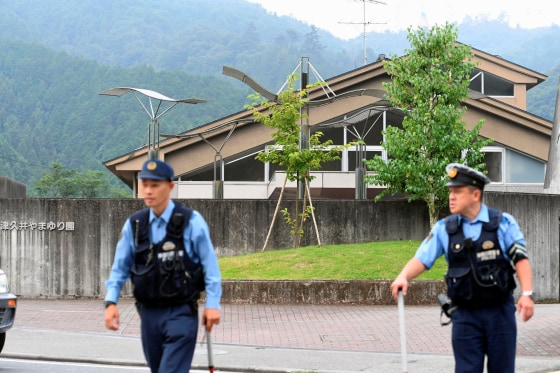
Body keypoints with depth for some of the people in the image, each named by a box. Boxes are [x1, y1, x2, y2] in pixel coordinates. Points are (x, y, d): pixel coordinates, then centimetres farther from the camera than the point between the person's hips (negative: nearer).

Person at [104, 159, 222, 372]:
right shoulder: (134, 224, 4)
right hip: (149, 314, 5)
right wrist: (111, 302, -1)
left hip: (181, 314, -5)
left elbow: (209, 264, -5)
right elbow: (120, 267, 10)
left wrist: (212, 303, -9)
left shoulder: (191, 221, -8)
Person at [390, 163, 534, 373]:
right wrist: (403, 277, -22)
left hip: (500, 311, -1)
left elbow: (520, 259, -5)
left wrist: (527, 293, -18)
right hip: (465, 315, 1)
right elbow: (422, 258, -2)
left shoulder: (503, 223, -3)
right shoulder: (444, 229, 3)